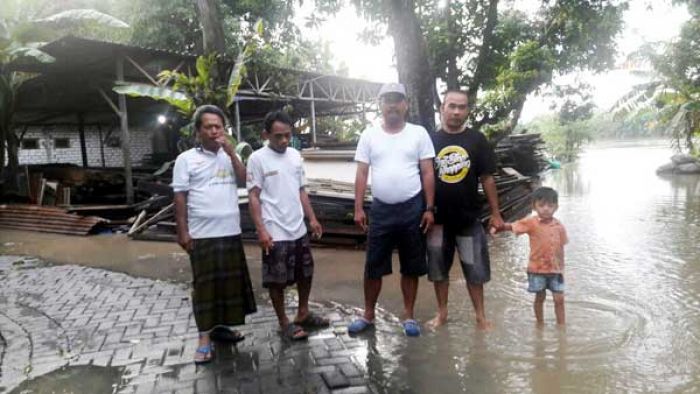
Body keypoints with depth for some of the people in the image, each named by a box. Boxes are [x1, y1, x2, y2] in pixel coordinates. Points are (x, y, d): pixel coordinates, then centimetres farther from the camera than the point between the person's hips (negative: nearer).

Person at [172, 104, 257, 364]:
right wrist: (182, 231, -9)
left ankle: (223, 324, 29)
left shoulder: (229, 156, 10)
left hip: (230, 231, 5)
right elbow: (180, 196, -5)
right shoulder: (186, 159, -2)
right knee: (205, 284, 1)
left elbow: (243, 182, -2)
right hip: (202, 233, -4)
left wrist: (232, 154, -10)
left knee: (229, 281, 12)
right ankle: (205, 337, 9)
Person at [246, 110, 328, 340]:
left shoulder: (295, 156, 7)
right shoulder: (257, 159, -10)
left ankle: (303, 314, 35)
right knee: (277, 280, 4)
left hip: (299, 230, 7)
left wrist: (312, 219, 11)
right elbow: (253, 197, -11)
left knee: (305, 273, 17)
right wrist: (261, 230, -17)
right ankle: (284, 323, 20)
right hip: (275, 233, -6)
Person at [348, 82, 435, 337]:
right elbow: (361, 174, 3)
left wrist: (429, 208, -4)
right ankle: (368, 315, 23)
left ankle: (408, 316, 23)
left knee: (411, 267, 9)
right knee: (373, 266, 7)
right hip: (380, 209, 1)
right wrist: (358, 208, -3)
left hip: (412, 208, 0)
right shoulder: (369, 135, 3)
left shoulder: (419, 133, 1)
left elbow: (428, 173, 1)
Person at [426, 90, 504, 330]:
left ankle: (480, 315, 21)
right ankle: (442, 313, 26)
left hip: (469, 217, 0)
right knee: (439, 268, 11)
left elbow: (487, 178, 1)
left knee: (475, 269, 7)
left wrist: (495, 213, 0)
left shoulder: (476, 140, -1)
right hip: (438, 218, 1)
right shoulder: (430, 140, 0)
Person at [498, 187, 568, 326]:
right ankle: (540, 324, 28)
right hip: (537, 269, -2)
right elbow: (512, 226, -19)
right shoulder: (532, 222, -11)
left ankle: (562, 325, 22)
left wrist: (561, 268, 8)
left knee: (559, 299, 7)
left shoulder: (559, 226, -2)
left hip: (555, 270, 2)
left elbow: (560, 248, 5)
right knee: (540, 297, 11)